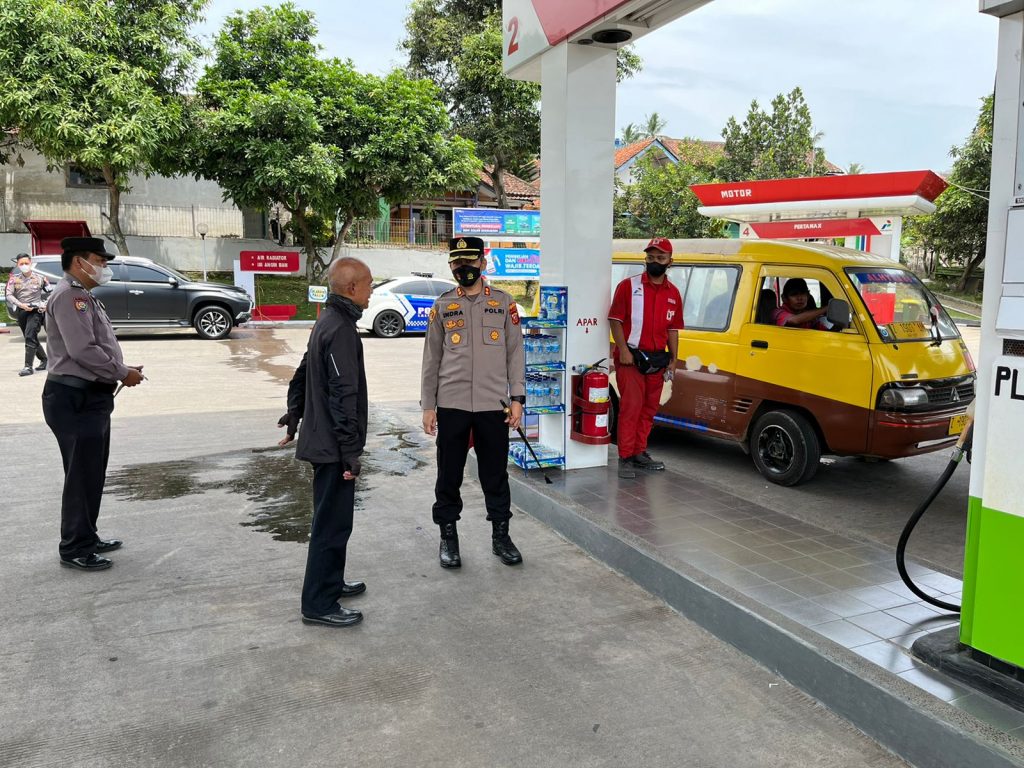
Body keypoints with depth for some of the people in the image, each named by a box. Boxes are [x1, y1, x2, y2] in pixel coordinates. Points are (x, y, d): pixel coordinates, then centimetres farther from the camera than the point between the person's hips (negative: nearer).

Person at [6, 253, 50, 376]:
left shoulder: (40, 277, 1)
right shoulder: (14, 279, 5)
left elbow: (50, 292, 7)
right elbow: (9, 295, -3)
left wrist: (46, 304, -9)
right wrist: (21, 305, -17)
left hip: (36, 310, -4)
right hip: (21, 311, 4)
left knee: (30, 337, -16)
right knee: (30, 338, 12)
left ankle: (28, 366, -18)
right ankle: (44, 360, 28)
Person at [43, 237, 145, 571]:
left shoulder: (84, 296, 18)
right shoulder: (69, 296, -15)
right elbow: (82, 350, -24)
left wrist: (123, 369, 5)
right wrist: (123, 373, -14)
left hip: (92, 398, 10)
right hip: (75, 400, -10)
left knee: (92, 474, 18)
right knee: (81, 476, -3)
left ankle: (87, 537, 29)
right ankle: (75, 549, 7)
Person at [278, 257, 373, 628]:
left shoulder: (327, 321, 12)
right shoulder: (341, 329, -20)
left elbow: (302, 374, 20)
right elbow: (344, 395, -24)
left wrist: (293, 415, 29)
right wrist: (351, 451, -22)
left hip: (322, 440, 10)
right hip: (333, 445, -10)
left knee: (331, 518, 21)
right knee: (332, 523, -2)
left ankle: (331, 582, 34)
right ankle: (319, 604, 7)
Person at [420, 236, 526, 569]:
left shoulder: (503, 302, 6)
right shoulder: (443, 305, 7)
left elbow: (515, 352, 5)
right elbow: (431, 358, 8)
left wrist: (517, 399, -2)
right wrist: (428, 406, 3)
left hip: (493, 404, 0)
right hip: (451, 404, 1)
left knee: (496, 473, 8)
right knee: (449, 474, 7)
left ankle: (500, 535, 23)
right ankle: (448, 536, 21)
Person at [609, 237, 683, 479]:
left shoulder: (673, 293, 12)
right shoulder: (628, 286, -2)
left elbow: (673, 330, 15)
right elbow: (615, 320, -6)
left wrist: (673, 359, 10)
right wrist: (623, 350, -16)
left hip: (657, 360, 5)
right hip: (630, 358, -5)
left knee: (649, 409, 11)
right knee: (631, 407, -9)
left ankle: (639, 453, 23)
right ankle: (625, 458, -2)